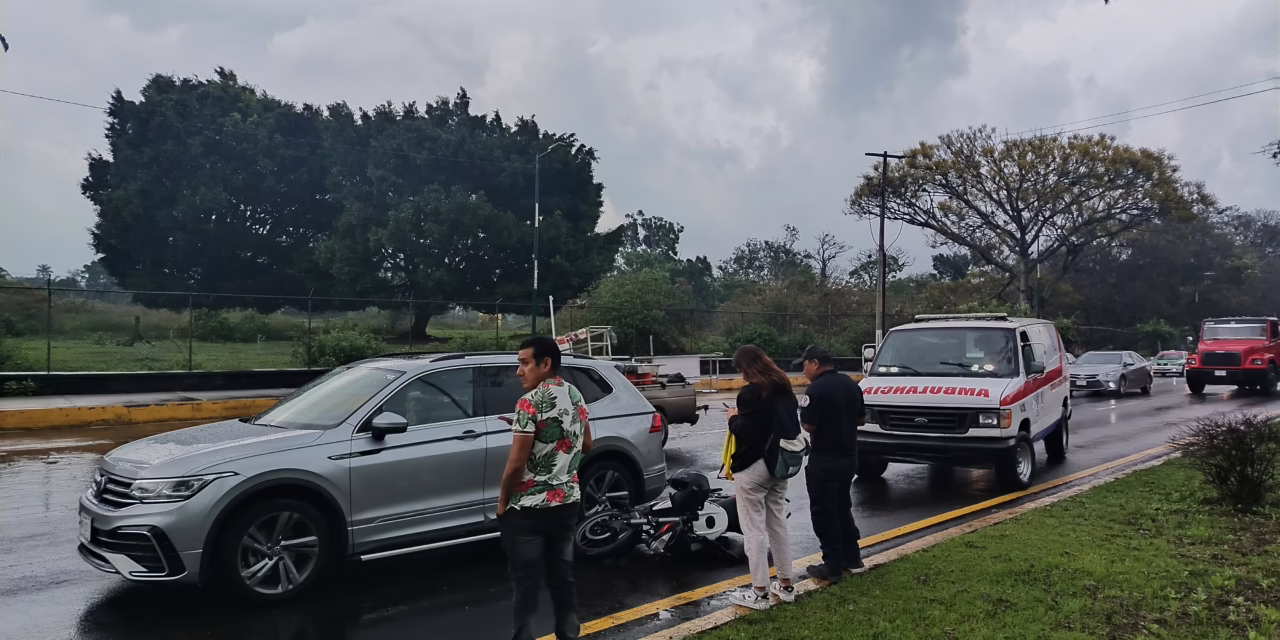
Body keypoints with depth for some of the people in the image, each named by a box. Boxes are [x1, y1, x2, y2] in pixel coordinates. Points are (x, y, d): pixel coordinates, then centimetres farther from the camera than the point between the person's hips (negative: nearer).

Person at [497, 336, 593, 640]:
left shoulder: (530, 403, -18)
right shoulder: (577, 398, 6)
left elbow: (515, 464, -19)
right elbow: (586, 446, 18)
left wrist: (503, 502, -5)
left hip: (528, 509, -7)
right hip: (567, 502, 7)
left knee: (526, 583, 3)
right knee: (563, 575, 15)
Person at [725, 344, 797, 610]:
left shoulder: (750, 393, -20)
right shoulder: (784, 388, 6)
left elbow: (744, 433, -23)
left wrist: (734, 418, -3)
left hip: (753, 468, -8)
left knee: (754, 530, 0)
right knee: (778, 525, 17)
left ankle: (759, 592, 5)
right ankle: (785, 585, 24)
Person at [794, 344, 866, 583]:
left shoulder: (816, 389, -19)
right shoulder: (851, 384, 7)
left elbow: (808, 425, -20)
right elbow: (860, 419, 14)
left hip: (824, 460, -8)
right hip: (849, 456, 8)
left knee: (824, 513, 2)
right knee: (843, 508, 21)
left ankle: (833, 567, 7)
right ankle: (852, 558, 28)